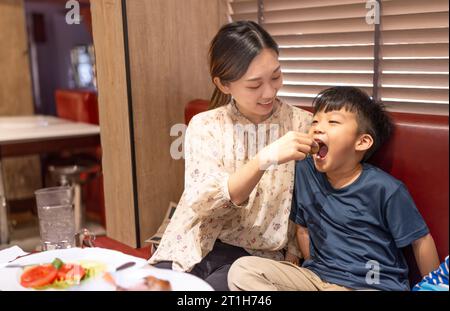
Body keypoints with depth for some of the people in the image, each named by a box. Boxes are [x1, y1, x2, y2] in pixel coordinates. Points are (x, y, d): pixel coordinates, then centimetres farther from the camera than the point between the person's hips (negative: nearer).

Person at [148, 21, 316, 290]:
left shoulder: (302, 124, -1)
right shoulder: (204, 126, -1)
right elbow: (203, 202, -17)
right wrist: (264, 159, -30)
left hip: (256, 253, 0)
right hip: (195, 246, 1)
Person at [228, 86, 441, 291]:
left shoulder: (385, 189, -14)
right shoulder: (304, 172, 1)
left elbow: (421, 240, -3)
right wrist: (312, 277, 13)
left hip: (375, 285, -6)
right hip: (318, 278, 6)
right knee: (242, 269, -15)